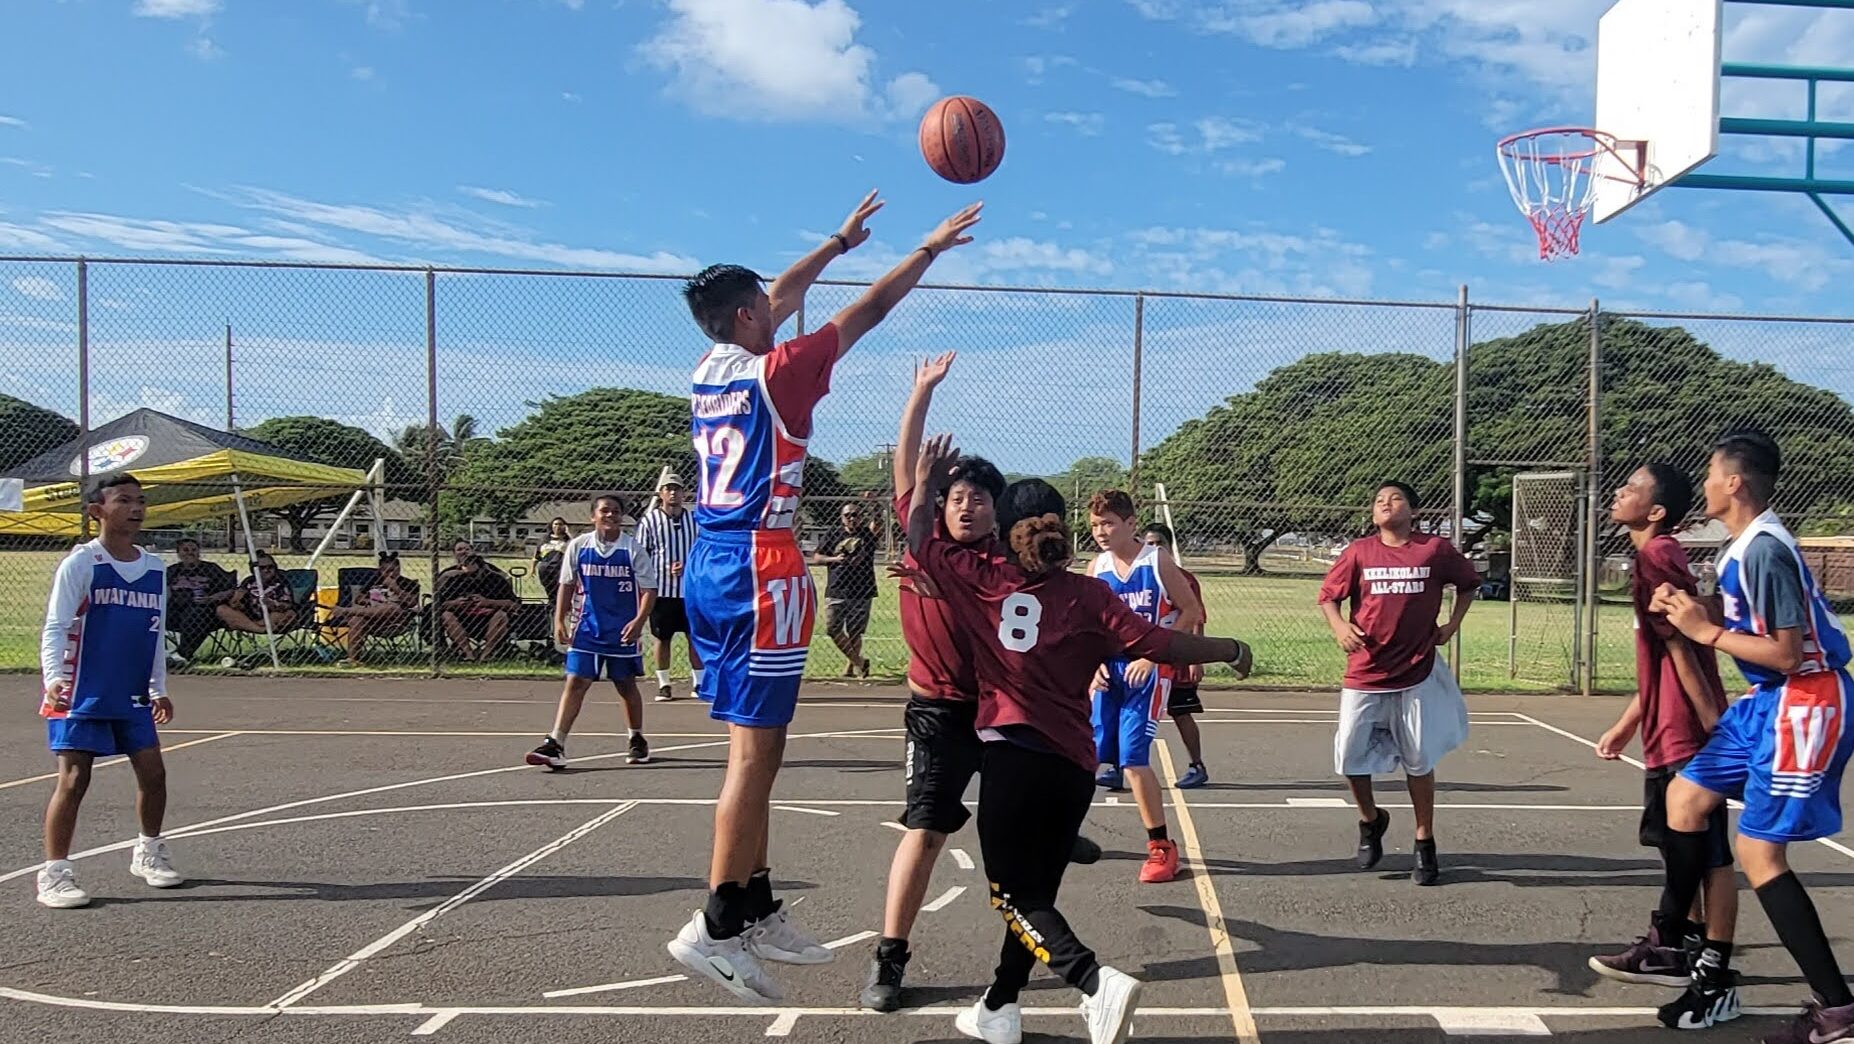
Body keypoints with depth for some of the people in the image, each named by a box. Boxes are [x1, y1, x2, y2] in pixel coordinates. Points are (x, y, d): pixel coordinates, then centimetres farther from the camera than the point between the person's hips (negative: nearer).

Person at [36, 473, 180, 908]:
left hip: (133, 697, 5)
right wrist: (53, 677, -26)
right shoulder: (80, 564, -8)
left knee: (153, 772, 6)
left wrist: (159, 689, 16)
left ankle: (149, 852, 26)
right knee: (73, 778, -7)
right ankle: (54, 872, 3)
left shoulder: (155, 569, 8)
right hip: (81, 694, -5)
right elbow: (55, 627, -12)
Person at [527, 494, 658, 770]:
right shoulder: (578, 546, 0)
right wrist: (559, 619, 1)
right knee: (575, 682, -7)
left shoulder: (633, 549, -6)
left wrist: (639, 620, -18)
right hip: (587, 628, 1)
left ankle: (637, 740, 28)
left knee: (626, 685, 11)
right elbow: (567, 585, 8)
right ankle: (555, 744, -9)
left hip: (623, 630, -1)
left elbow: (649, 589, -5)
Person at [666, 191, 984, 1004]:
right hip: (759, 571, -9)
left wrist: (840, 240, 38)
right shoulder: (776, 372, -9)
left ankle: (758, 912, 20)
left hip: (708, 569, 9)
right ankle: (715, 928, -4)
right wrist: (931, 248, 11)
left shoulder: (709, 371, 12)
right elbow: (869, 310, -1)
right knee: (755, 752, -6)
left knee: (754, 747, 13)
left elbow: (781, 298, 27)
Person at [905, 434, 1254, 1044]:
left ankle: (1096, 982, -18)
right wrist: (1230, 649, 8)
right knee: (1035, 890, 18)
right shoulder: (1089, 595, 2)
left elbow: (920, 541, 9)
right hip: (1074, 765, 3)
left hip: (1012, 756, -3)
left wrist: (925, 486, 24)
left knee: (1015, 895, 3)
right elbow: (1157, 644, -5)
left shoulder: (983, 582, 2)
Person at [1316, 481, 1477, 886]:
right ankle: (1370, 820, 30)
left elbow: (1469, 583, 15)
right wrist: (1339, 626, -14)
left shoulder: (1435, 549, -2)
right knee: (1350, 757, 2)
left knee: (1419, 762, 7)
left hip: (1416, 675, -1)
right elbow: (1327, 595, 5)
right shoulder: (1359, 552, -1)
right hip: (1364, 674, 1)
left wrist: (1452, 625, 6)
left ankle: (1425, 845, 23)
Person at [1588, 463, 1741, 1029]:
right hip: (1671, 733, 11)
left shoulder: (1655, 557, -16)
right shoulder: (1660, 557, 14)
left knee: (1709, 857, -3)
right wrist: (1627, 724, 22)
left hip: (1688, 735, -11)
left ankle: (1716, 982, 5)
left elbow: (1681, 651, -20)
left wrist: (1716, 729, -21)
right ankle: (1678, 949, 34)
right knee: (1683, 850, 20)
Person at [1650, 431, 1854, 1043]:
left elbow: (1787, 652, -24)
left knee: (1759, 853, -7)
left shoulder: (1765, 549, -22)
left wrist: (1706, 631, -16)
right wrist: (1686, 610, 1)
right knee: (1685, 795, 16)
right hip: (1769, 700, 10)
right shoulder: (1744, 546, 9)